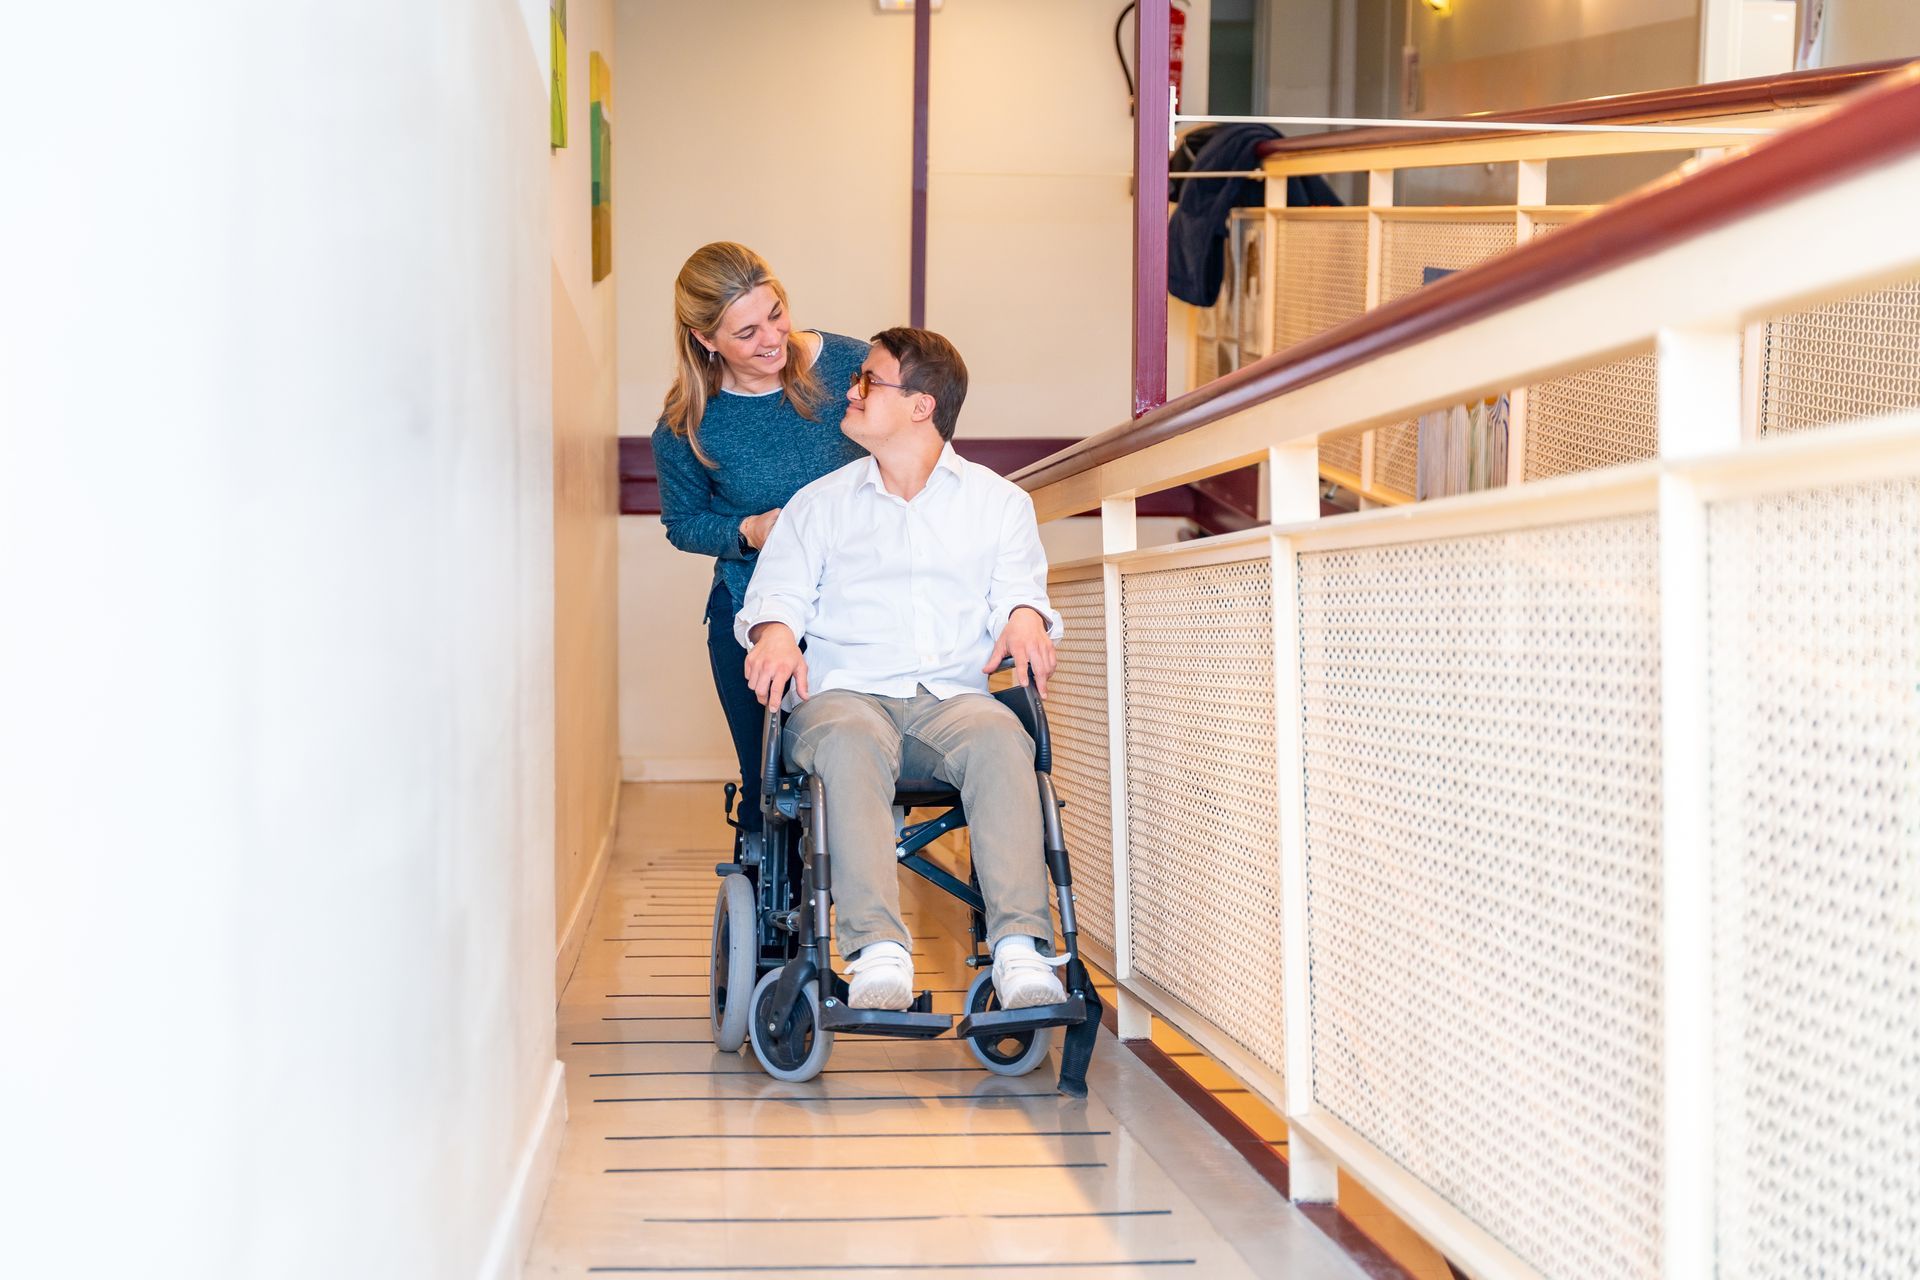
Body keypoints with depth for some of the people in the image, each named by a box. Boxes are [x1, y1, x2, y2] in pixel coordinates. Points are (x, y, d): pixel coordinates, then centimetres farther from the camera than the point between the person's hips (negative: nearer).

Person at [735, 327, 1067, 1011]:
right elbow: (778, 590, 14)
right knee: (851, 740, -38)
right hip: (846, 692, 0)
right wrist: (776, 632, -11)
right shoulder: (819, 503, 22)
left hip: (953, 696, 0)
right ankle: (877, 950, -48)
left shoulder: (1000, 501, 21)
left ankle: (1020, 946, -44)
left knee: (1000, 737, -36)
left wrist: (1025, 616, -13)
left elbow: (1020, 587, 12)